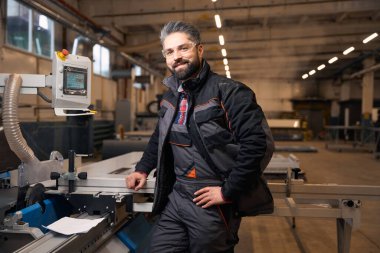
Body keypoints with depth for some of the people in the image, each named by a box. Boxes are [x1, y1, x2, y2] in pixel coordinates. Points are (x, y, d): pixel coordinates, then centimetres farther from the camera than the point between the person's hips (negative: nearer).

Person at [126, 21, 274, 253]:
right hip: (174, 198, 6)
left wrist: (228, 192, -18)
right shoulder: (170, 97, 10)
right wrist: (143, 169, 15)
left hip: (211, 202, -6)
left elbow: (258, 143, -20)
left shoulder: (229, 92, -13)